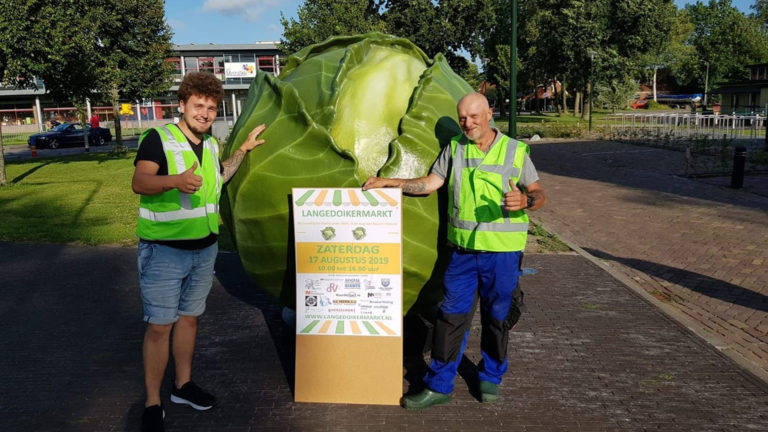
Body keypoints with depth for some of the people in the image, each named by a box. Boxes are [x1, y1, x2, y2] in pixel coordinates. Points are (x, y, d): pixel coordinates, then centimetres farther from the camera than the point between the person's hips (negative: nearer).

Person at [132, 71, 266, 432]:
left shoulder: (211, 144, 9)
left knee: (189, 318, 17)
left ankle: (183, 385, 32)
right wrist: (175, 180, -47)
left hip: (204, 248, 7)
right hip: (163, 250, -6)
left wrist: (243, 150, 18)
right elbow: (139, 182, -28)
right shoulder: (158, 138, -13)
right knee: (159, 326, -2)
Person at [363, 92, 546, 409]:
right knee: (451, 315, 2)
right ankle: (439, 385, 12)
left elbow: (539, 194, 2)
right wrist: (388, 182, 2)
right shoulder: (454, 148, 7)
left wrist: (524, 201, -21)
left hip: (503, 250, -1)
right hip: (462, 248, 2)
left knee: (497, 316, 10)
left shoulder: (515, 151, 0)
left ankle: (490, 377, 31)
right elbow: (429, 184, 9)